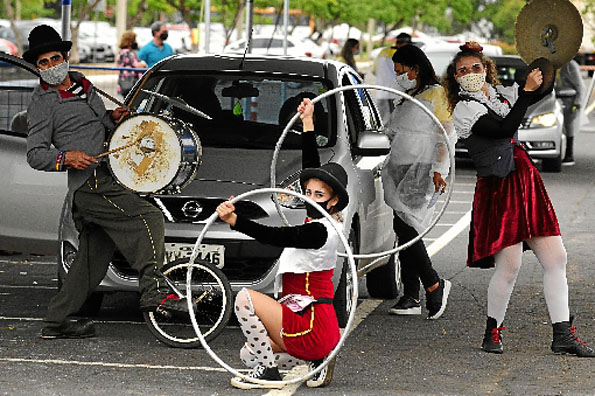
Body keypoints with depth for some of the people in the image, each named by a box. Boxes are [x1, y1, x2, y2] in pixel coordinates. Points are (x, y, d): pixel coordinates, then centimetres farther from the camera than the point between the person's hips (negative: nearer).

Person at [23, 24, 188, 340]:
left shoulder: (83, 85, 21)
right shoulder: (43, 103, -3)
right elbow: (35, 154, -7)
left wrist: (111, 119, 13)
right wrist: (65, 157, -25)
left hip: (104, 182, 9)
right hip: (91, 186, -9)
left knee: (92, 258, 11)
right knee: (149, 219, -21)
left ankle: (56, 322, 16)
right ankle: (154, 290, -26)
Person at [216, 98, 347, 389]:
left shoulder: (320, 231, -15)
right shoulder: (321, 223, 12)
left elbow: (273, 236, -30)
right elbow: (312, 169, 21)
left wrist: (235, 221, -41)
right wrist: (308, 124, 25)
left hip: (313, 329, -11)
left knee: (246, 298, -15)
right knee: (249, 354, 14)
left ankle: (268, 372, -12)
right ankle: (317, 364, 8)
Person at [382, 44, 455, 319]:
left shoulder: (435, 94, -3)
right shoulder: (408, 98, 22)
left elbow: (445, 136, -10)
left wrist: (438, 170, -17)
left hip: (422, 170, -8)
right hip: (400, 168, 8)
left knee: (404, 226, -19)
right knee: (404, 230, 2)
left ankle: (434, 285, -10)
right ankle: (411, 298, 2)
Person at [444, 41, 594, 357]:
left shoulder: (499, 94, 14)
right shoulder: (464, 109, -9)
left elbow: (544, 89, 25)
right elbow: (504, 129, -23)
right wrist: (527, 91, -21)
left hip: (527, 183, 7)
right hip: (499, 189, -7)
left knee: (556, 259, 2)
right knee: (509, 265, -11)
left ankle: (563, 335, 5)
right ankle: (492, 332, 9)